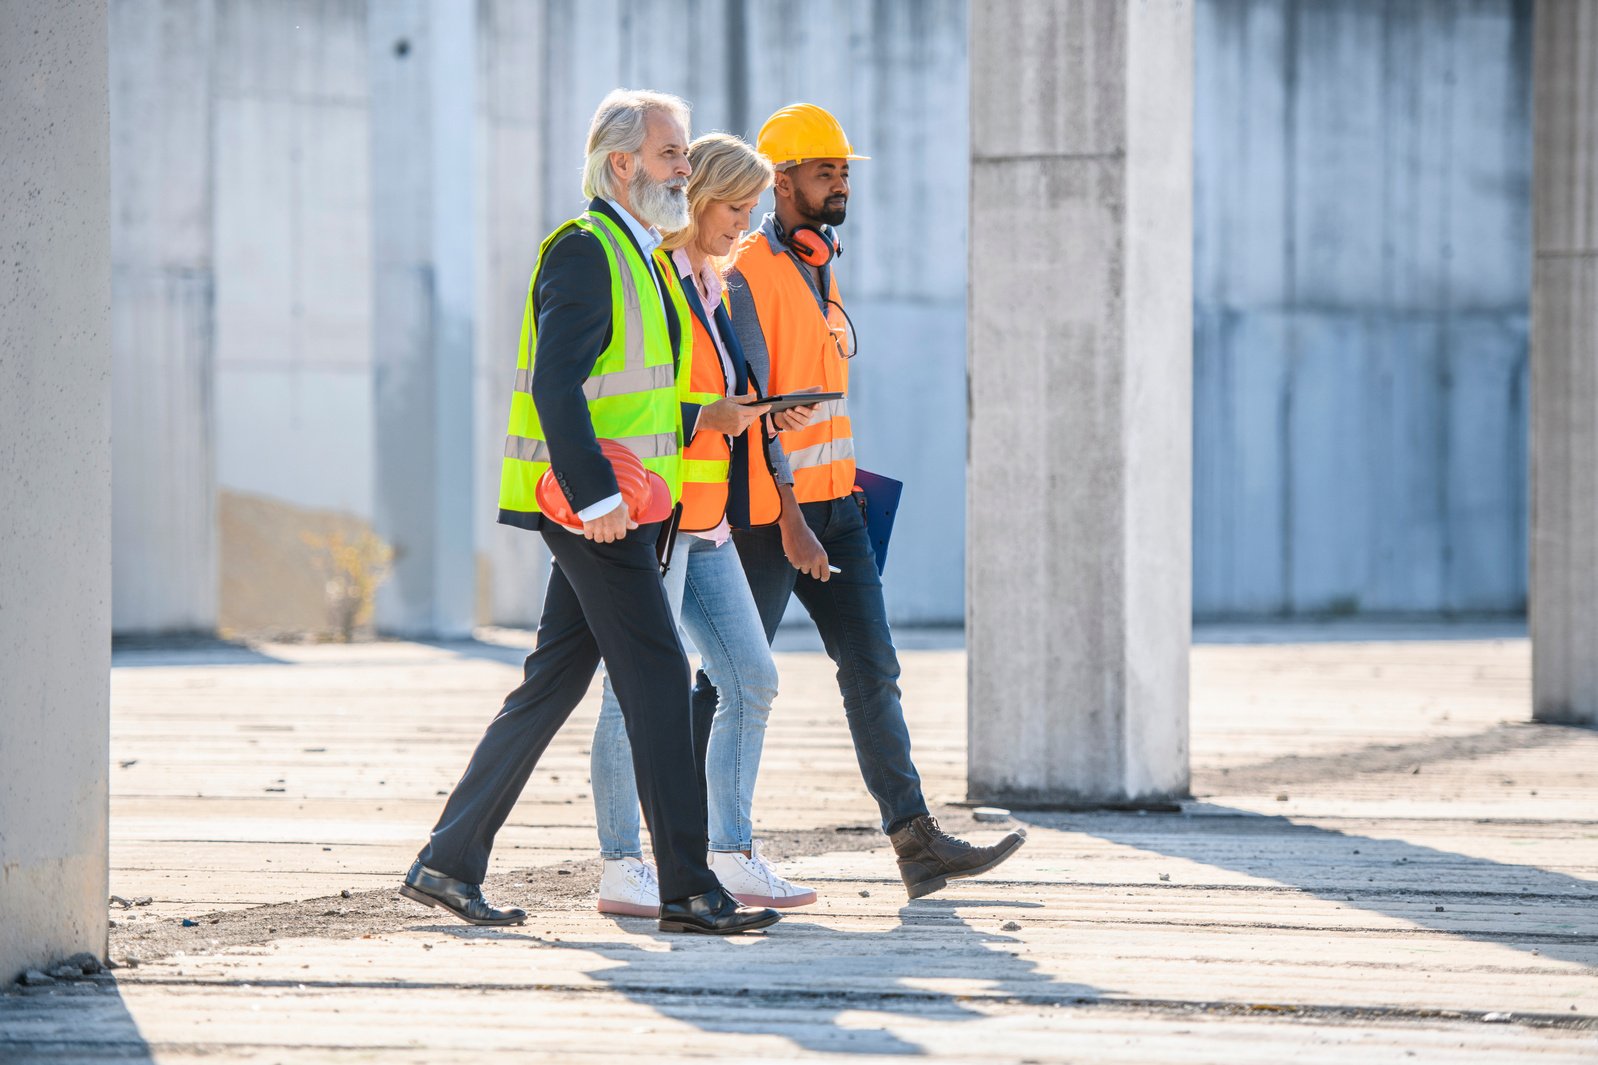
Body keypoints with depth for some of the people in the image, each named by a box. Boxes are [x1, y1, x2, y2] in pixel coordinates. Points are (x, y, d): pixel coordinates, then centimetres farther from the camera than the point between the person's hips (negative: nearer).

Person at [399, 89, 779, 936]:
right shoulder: (584, 249, -12)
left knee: (555, 680, 10)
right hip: (595, 502, -10)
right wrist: (596, 496, -25)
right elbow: (554, 383, -20)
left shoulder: (637, 254, 19)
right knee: (656, 676, -8)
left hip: (612, 504, 10)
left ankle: (448, 864, 12)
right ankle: (687, 888, -5)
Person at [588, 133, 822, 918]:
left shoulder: (708, 284, 18)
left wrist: (763, 417, 8)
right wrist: (708, 418, -21)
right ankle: (619, 870, 1)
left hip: (706, 521, 9)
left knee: (751, 680, 6)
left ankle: (731, 858, 12)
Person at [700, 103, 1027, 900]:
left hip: (833, 506, 8)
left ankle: (916, 842, -3)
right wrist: (789, 523, -23)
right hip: (768, 508, -8)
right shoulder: (748, 274, -13)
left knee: (873, 670, 0)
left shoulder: (821, 266, 15)